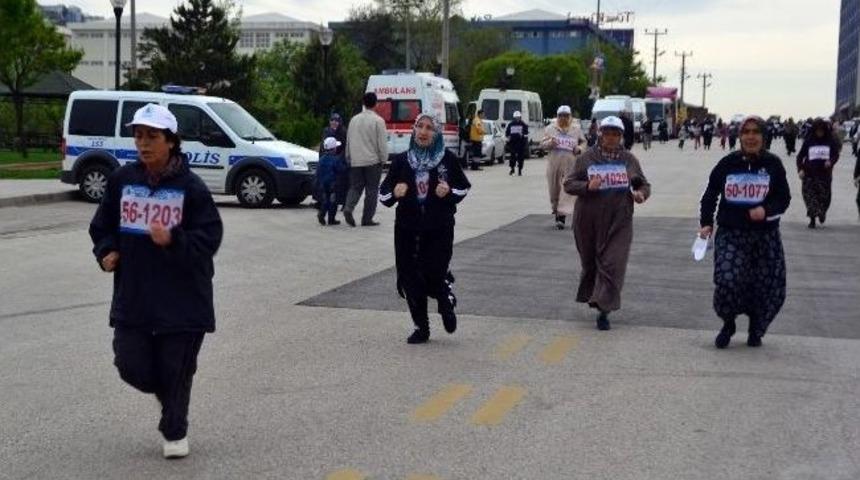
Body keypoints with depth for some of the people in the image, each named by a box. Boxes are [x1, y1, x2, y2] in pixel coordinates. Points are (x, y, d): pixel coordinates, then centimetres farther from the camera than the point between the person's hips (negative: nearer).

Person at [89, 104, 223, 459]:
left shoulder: (190, 187, -10)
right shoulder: (121, 180, 3)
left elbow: (208, 239, -10)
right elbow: (102, 226, 15)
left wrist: (173, 241, -26)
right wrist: (106, 252, -3)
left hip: (181, 299, -3)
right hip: (132, 296, 4)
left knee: (175, 370, 6)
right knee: (132, 366, 2)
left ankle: (175, 432, 28)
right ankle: (168, 395, 36)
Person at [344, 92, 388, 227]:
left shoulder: (354, 119, 8)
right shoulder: (378, 121, -9)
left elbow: (348, 140, 15)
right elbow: (382, 143, -10)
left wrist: (348, 158, 23)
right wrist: (383, 158, 2)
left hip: (356, 161, 4)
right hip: (373, 161, -4)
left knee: (355, 187, 10)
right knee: (371, 190, 4)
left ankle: (348, 208, -15)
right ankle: (367, 219, 5)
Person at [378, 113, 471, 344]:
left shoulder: (448, 159, -2)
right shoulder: (401, 160, 2)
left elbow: (463, 188, 10)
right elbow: (384, 195, 5)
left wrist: (449, 192, -11)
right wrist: (395, 193, -17)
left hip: (439, 230, -2)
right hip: (407, 230, 2)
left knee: (434, 276, -9)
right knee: (410, 280, 4)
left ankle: (447, 304, 27)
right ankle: (421, 327, 22)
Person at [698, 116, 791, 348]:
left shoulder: (773, 164, 1)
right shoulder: (728, 163, 2)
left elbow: (784, 198, 3)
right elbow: (710, 195, 12)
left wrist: (767, 210, -16)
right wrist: (706, 222, 3)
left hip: (765, 235, 1)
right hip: (730, 234, -1)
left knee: (768, 286, 3)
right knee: (727, 280, -18)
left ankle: (756, 330, 31)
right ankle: (728, 325, 11)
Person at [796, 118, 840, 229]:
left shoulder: (830, 141, 1)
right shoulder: (809, 141, 3)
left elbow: (836, 154, 1)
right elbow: (800, 156, 6)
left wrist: (831, 161, -21)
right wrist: (800, 169, -7)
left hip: (825, 174, 0)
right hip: (809, 174, 0)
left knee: (825, 196, 4)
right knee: (809, 196, -5)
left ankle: (822, 213, 32)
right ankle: (812, 219, 1)